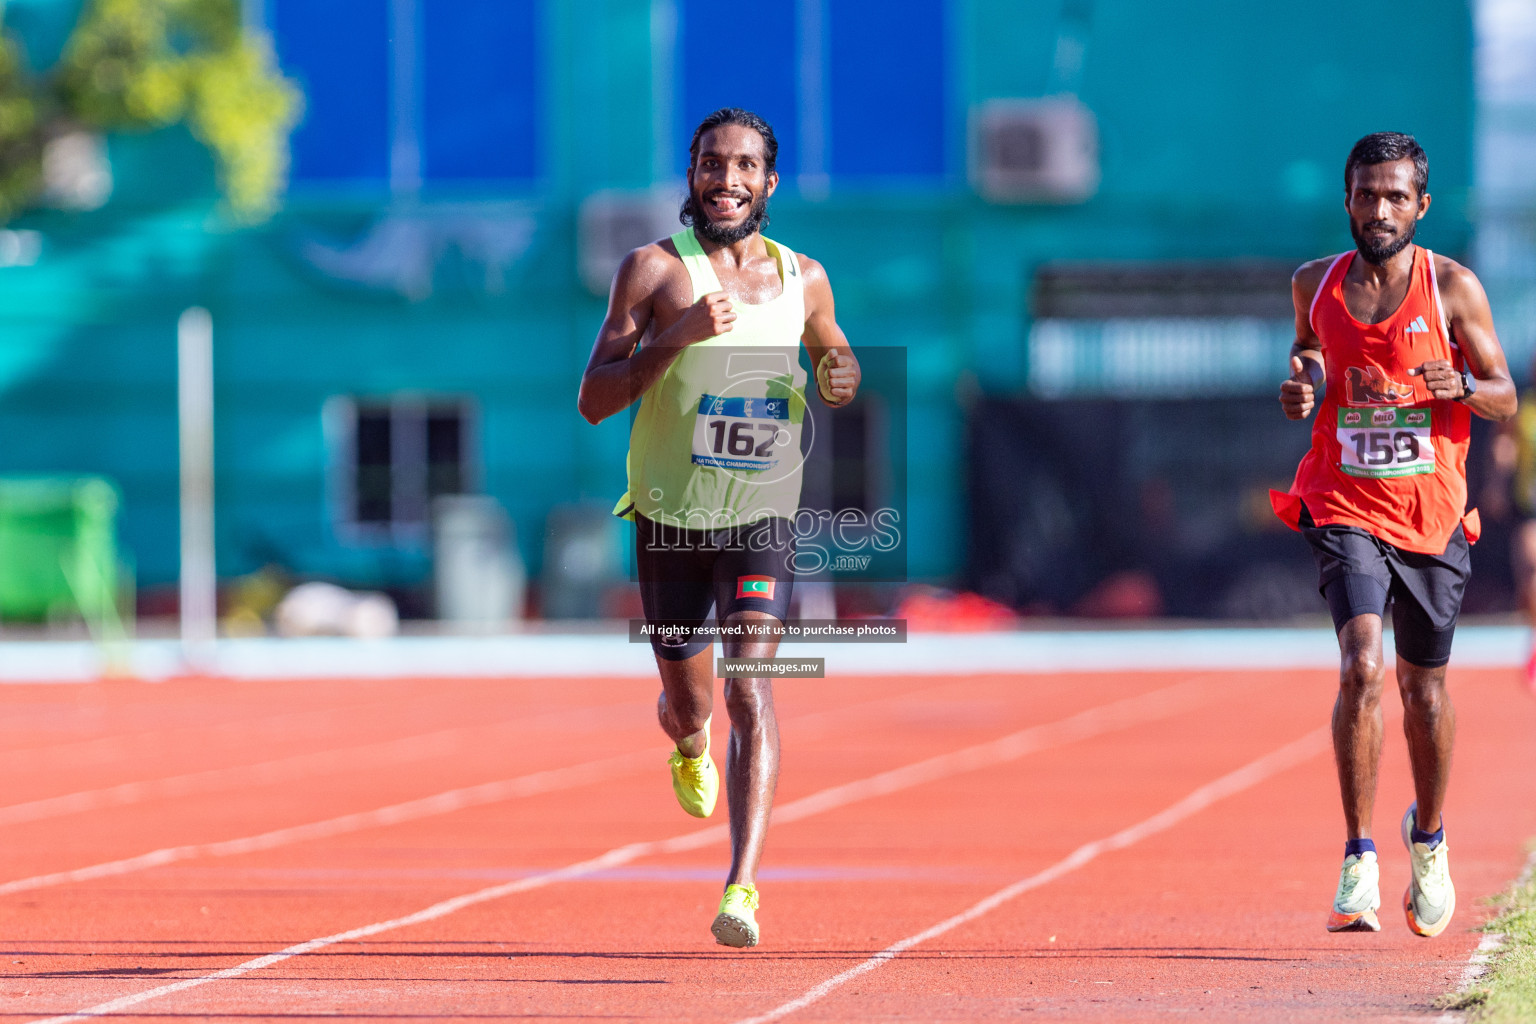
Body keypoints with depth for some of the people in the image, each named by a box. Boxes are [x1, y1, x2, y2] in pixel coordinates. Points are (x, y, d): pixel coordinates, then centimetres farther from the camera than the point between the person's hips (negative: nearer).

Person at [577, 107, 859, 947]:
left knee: (751, 694, -18)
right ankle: (687, 742, 53)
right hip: (669, 518, 0)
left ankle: (742, 887, -26)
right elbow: (593, 399, -9)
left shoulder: (803, 278, 5)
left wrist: (841, 380, -1)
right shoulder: (654, 268, -4)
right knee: (688, 704, 13)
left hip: (762, 518, 0)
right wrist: (680, 334, -23)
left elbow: (836, 357, 24)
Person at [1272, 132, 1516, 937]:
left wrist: (1461, 386, -23)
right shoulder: (1315, 285, 2)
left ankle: (1428, 839, 39)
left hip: (1430, 514, 0)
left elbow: (1506, 397, -1)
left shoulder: (1453, 288, -4)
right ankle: (1358, 861, -17)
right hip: (1346, 509, 0)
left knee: (1424, 688, 12)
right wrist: (1300, 385, -1)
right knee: (1361, 667, -21)